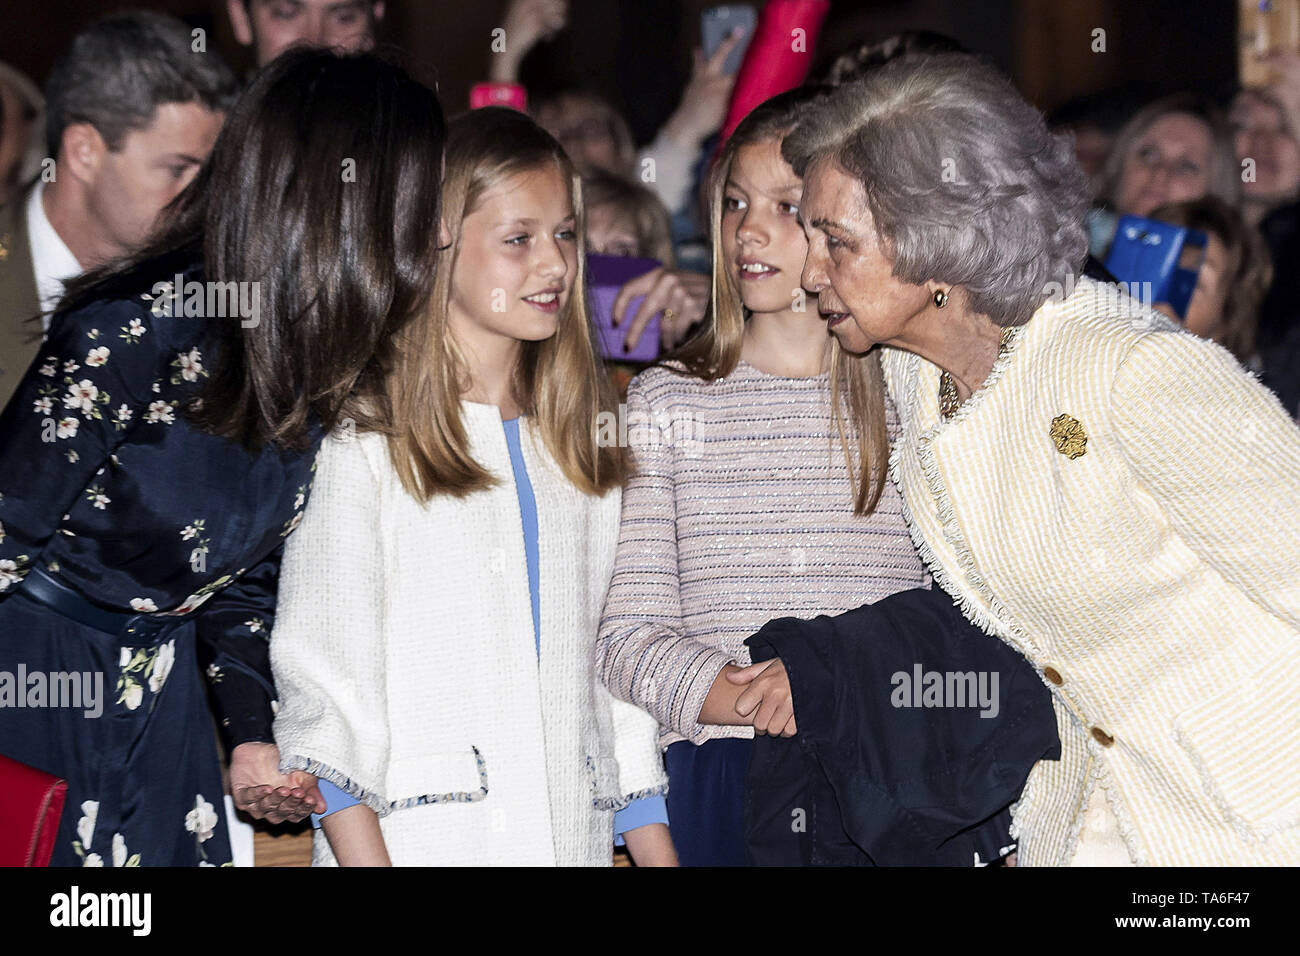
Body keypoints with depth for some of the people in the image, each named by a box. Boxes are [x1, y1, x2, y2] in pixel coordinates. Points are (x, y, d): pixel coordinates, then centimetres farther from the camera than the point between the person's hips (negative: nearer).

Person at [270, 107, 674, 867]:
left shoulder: (587, 446, 16)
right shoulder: (363, 436, -3)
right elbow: (324, 677, -8)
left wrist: (659, 855, 8)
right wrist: (364, 855, -18)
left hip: (577, 836, 5)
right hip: (413, 838, -5)